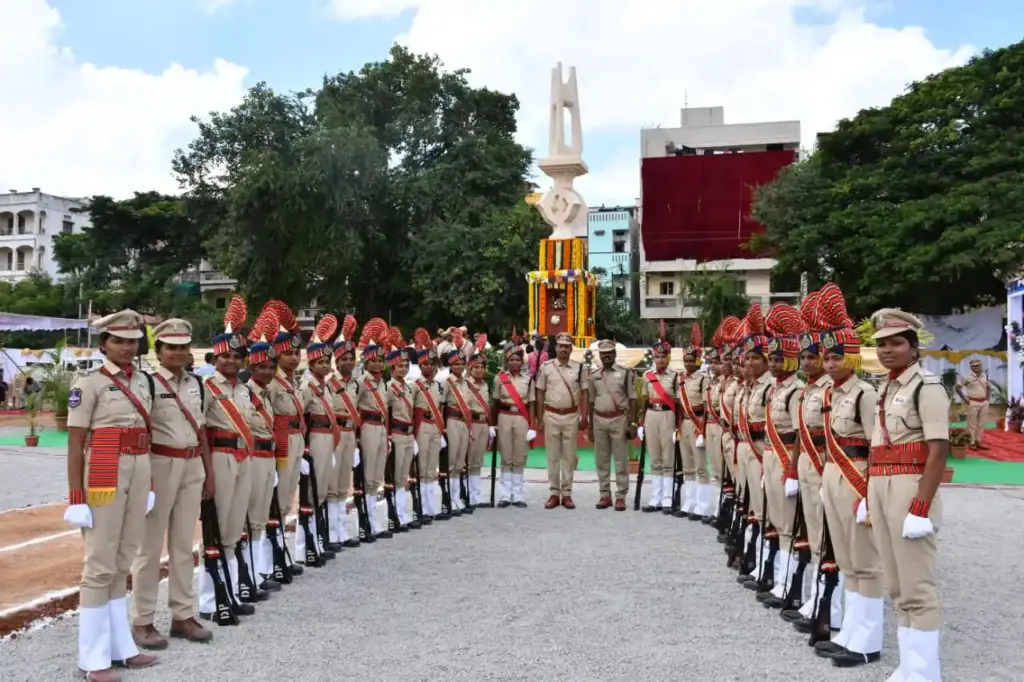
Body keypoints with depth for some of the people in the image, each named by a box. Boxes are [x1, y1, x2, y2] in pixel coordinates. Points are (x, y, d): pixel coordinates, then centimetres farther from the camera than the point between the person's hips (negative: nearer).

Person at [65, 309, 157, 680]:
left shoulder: (142, 381, 12)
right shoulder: (89, 382, -7)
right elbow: (75, 443, -9)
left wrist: (148, 482, 17)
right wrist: (75, 496, -12)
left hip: (139, 472, 7)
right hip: (103, 474, -6)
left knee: (122, 563, 13)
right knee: (100, 566, -1)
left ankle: (120, 646, 23)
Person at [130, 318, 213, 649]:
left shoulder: (195, 384, 11)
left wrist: (209, 473, 14)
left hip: (192, 467, 6)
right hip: (160, 466, -6)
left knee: (184, 544, 12)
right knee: (150, 545, 3)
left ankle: (183, 615, 22)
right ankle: (142, 621, 14)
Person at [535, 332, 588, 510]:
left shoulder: (579, 367, 4)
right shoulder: (546, 367, 2)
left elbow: (584, 394, 5)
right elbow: (540, 394, 4)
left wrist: (584, 417, -2)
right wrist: (539, 419, 0)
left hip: (571, 416, 1)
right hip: (551, 416, 0)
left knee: (569, 456, 4)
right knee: (552, 456, 4)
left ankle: (566, 493, 11)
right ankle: (554, 493, 11)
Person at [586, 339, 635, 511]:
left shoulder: (625, 372, -1)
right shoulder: (593, 374, 9)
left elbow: (632, 399, -1)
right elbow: (591, 402, 13)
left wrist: (633, 423, -7)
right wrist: (590, 426, 12)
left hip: (619, 419, -3)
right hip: (599, 420, 3)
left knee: (621, 460, -1)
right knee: (601, 460, 7)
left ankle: (621, 496, 5)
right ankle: (604, 495, 16)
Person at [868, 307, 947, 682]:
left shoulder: (926, 386, -10)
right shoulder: (886, 389, 15)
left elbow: (938, 451, -16)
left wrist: (921, 507, -21)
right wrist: (869, 494, 18)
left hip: (910, 489, -8)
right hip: (881, 489, 9)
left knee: (917, 588, -2)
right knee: (897, 587, 14)